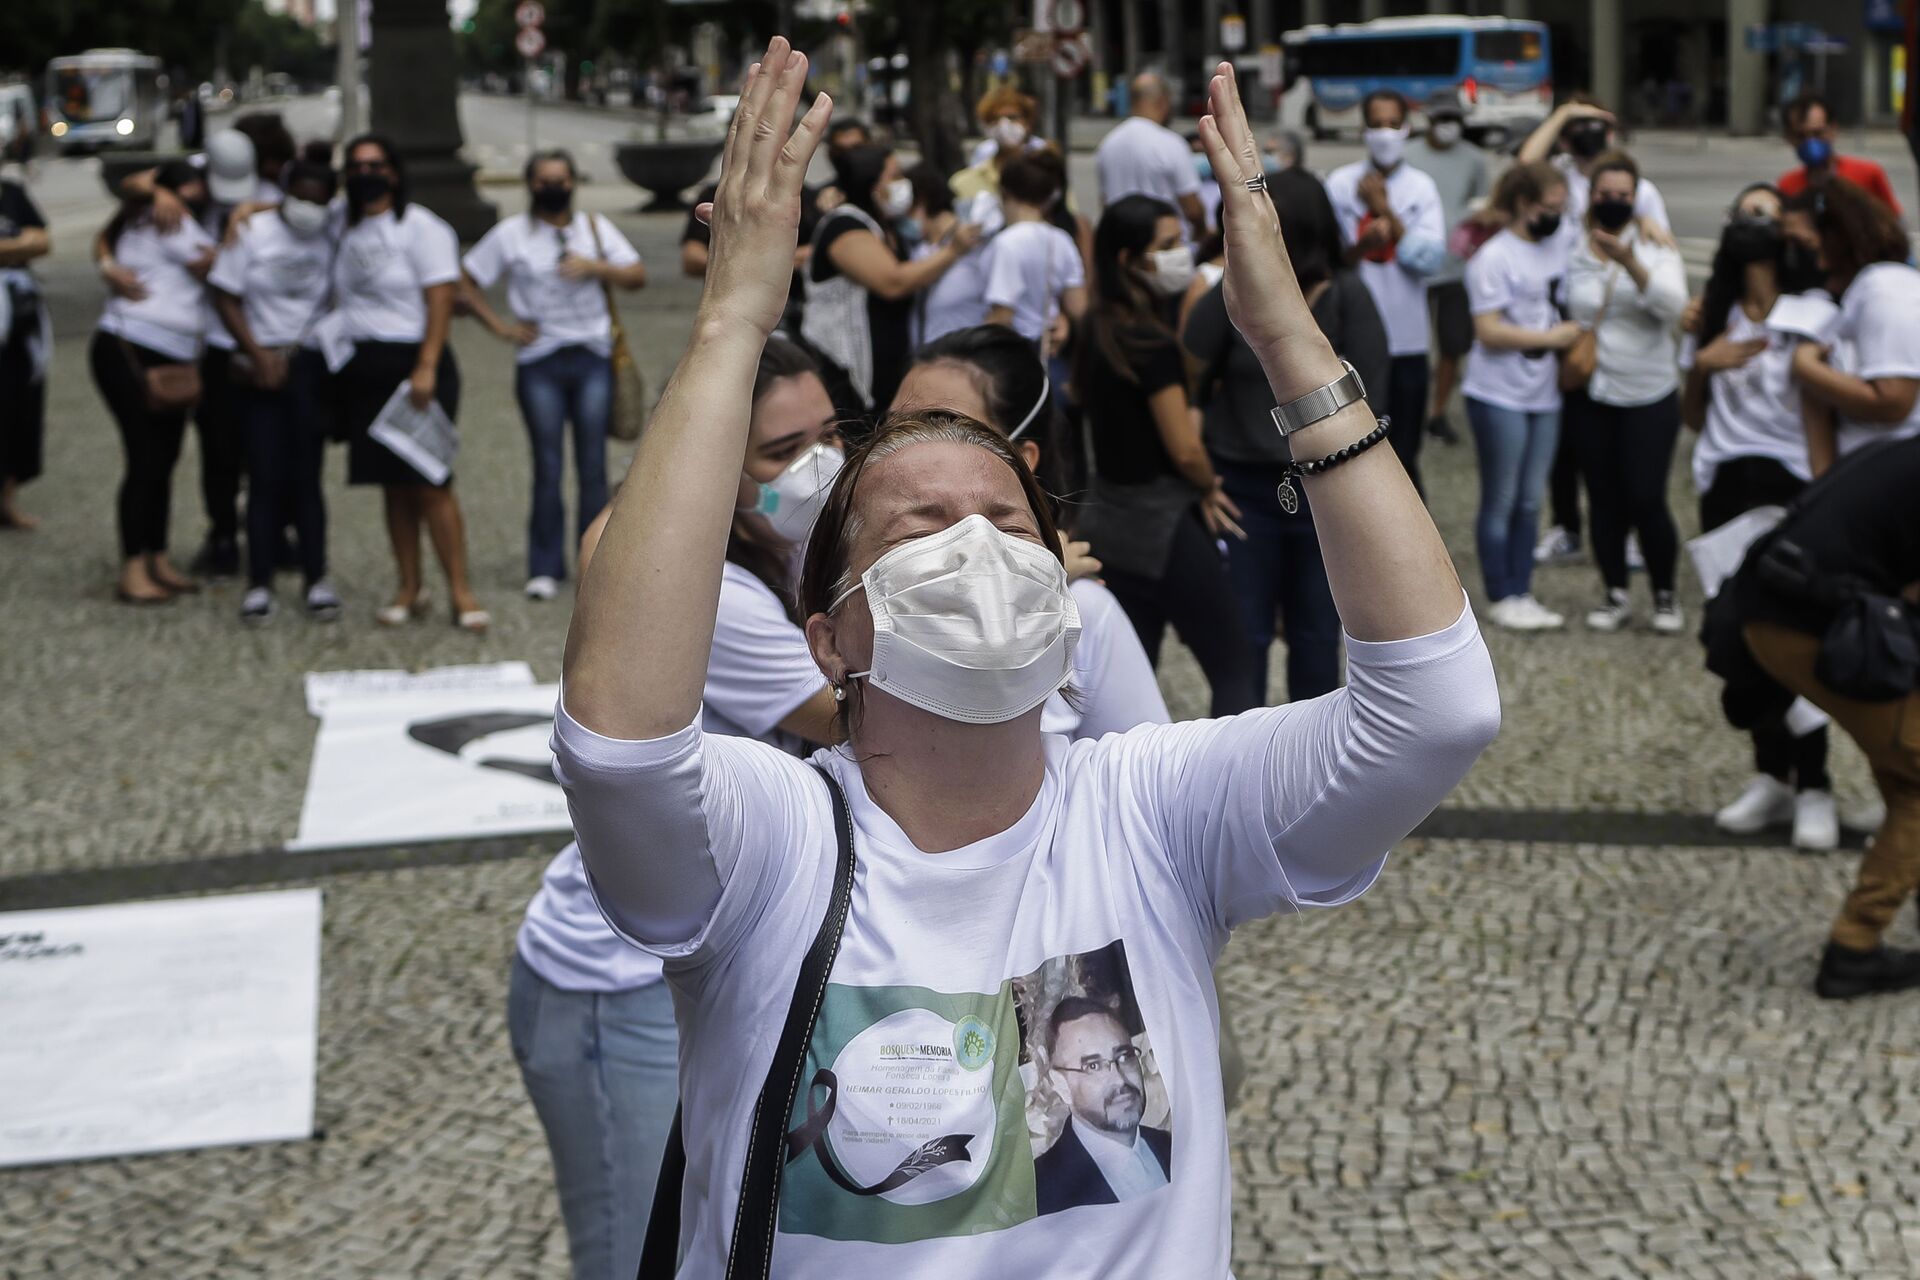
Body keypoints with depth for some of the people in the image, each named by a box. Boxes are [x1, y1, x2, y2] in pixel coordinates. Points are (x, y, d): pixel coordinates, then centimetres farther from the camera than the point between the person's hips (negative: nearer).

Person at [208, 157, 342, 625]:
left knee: (305, 475, 2)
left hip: (310, 365, 1)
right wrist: (258, 355, -8)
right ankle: (259, 583, 3)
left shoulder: (333, 237, 1)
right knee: (265, 475, -3)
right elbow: (226, 299, -1)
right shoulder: (252, 232, -2)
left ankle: (316, 579, 9)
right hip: (261, 367, -1)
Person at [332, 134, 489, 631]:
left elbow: (441, 297, -11)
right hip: (363, 369, 6)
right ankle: (409, 589, 11)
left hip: (413, 363, -6)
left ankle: (460, 590, -6)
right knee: (393, 485, 6)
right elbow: (339, 301, 25)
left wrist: (426, 367, -18)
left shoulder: (420, 227, -4)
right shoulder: (348, 231, 15)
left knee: (430, 484, -10)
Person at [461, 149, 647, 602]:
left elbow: (638, 276, 6)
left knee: (593, 466, 0)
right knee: (548, 468, -2)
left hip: (592, 358, 1)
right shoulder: (512, 233, 5)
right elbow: (466, 280, 7)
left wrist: (594, 266, -11)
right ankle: (545, 569, 5)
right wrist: (499, 326, -1)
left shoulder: (595, 227, 11)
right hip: (539, 363, -1)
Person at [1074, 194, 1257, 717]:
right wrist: (1210, 487, 1)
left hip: (1113, 519, 8)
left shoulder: (1097, 333, 6)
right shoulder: (1152, 344, -21)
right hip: (1166, 528, -8)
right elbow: (1185, 451, -21)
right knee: (1234, 672, 3)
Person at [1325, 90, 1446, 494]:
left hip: (1407, 339, 1)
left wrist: (1385, 210, -10)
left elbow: (1431, 257, -8)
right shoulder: (1340, 184, -1)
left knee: (1404, 455, 8)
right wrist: (1362, 244, -22)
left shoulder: (1421, 187, 3)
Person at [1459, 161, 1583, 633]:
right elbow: (1488, 331, -17)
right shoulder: (1494, 258, -13)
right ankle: (1501, 598, 12)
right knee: (1500, 502, 4)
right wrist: (1551, 337, -17)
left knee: (1530, 501, 11)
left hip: (1544, 395, 7)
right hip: (1500, 396, -7)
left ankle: (1521, 593, 19)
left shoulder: (1560, 244, 7)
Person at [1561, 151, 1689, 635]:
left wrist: (1630, 263, -34)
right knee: (1604, 499, 7)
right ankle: (1615, 594, 21)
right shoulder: (1570, 252, -1)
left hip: (1649, 394, -2)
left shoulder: (1655, 247, -4)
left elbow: (1672, 304, -21)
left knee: (1646, 500, -5)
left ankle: (1665, 595, 13)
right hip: (1590, 395, 2)